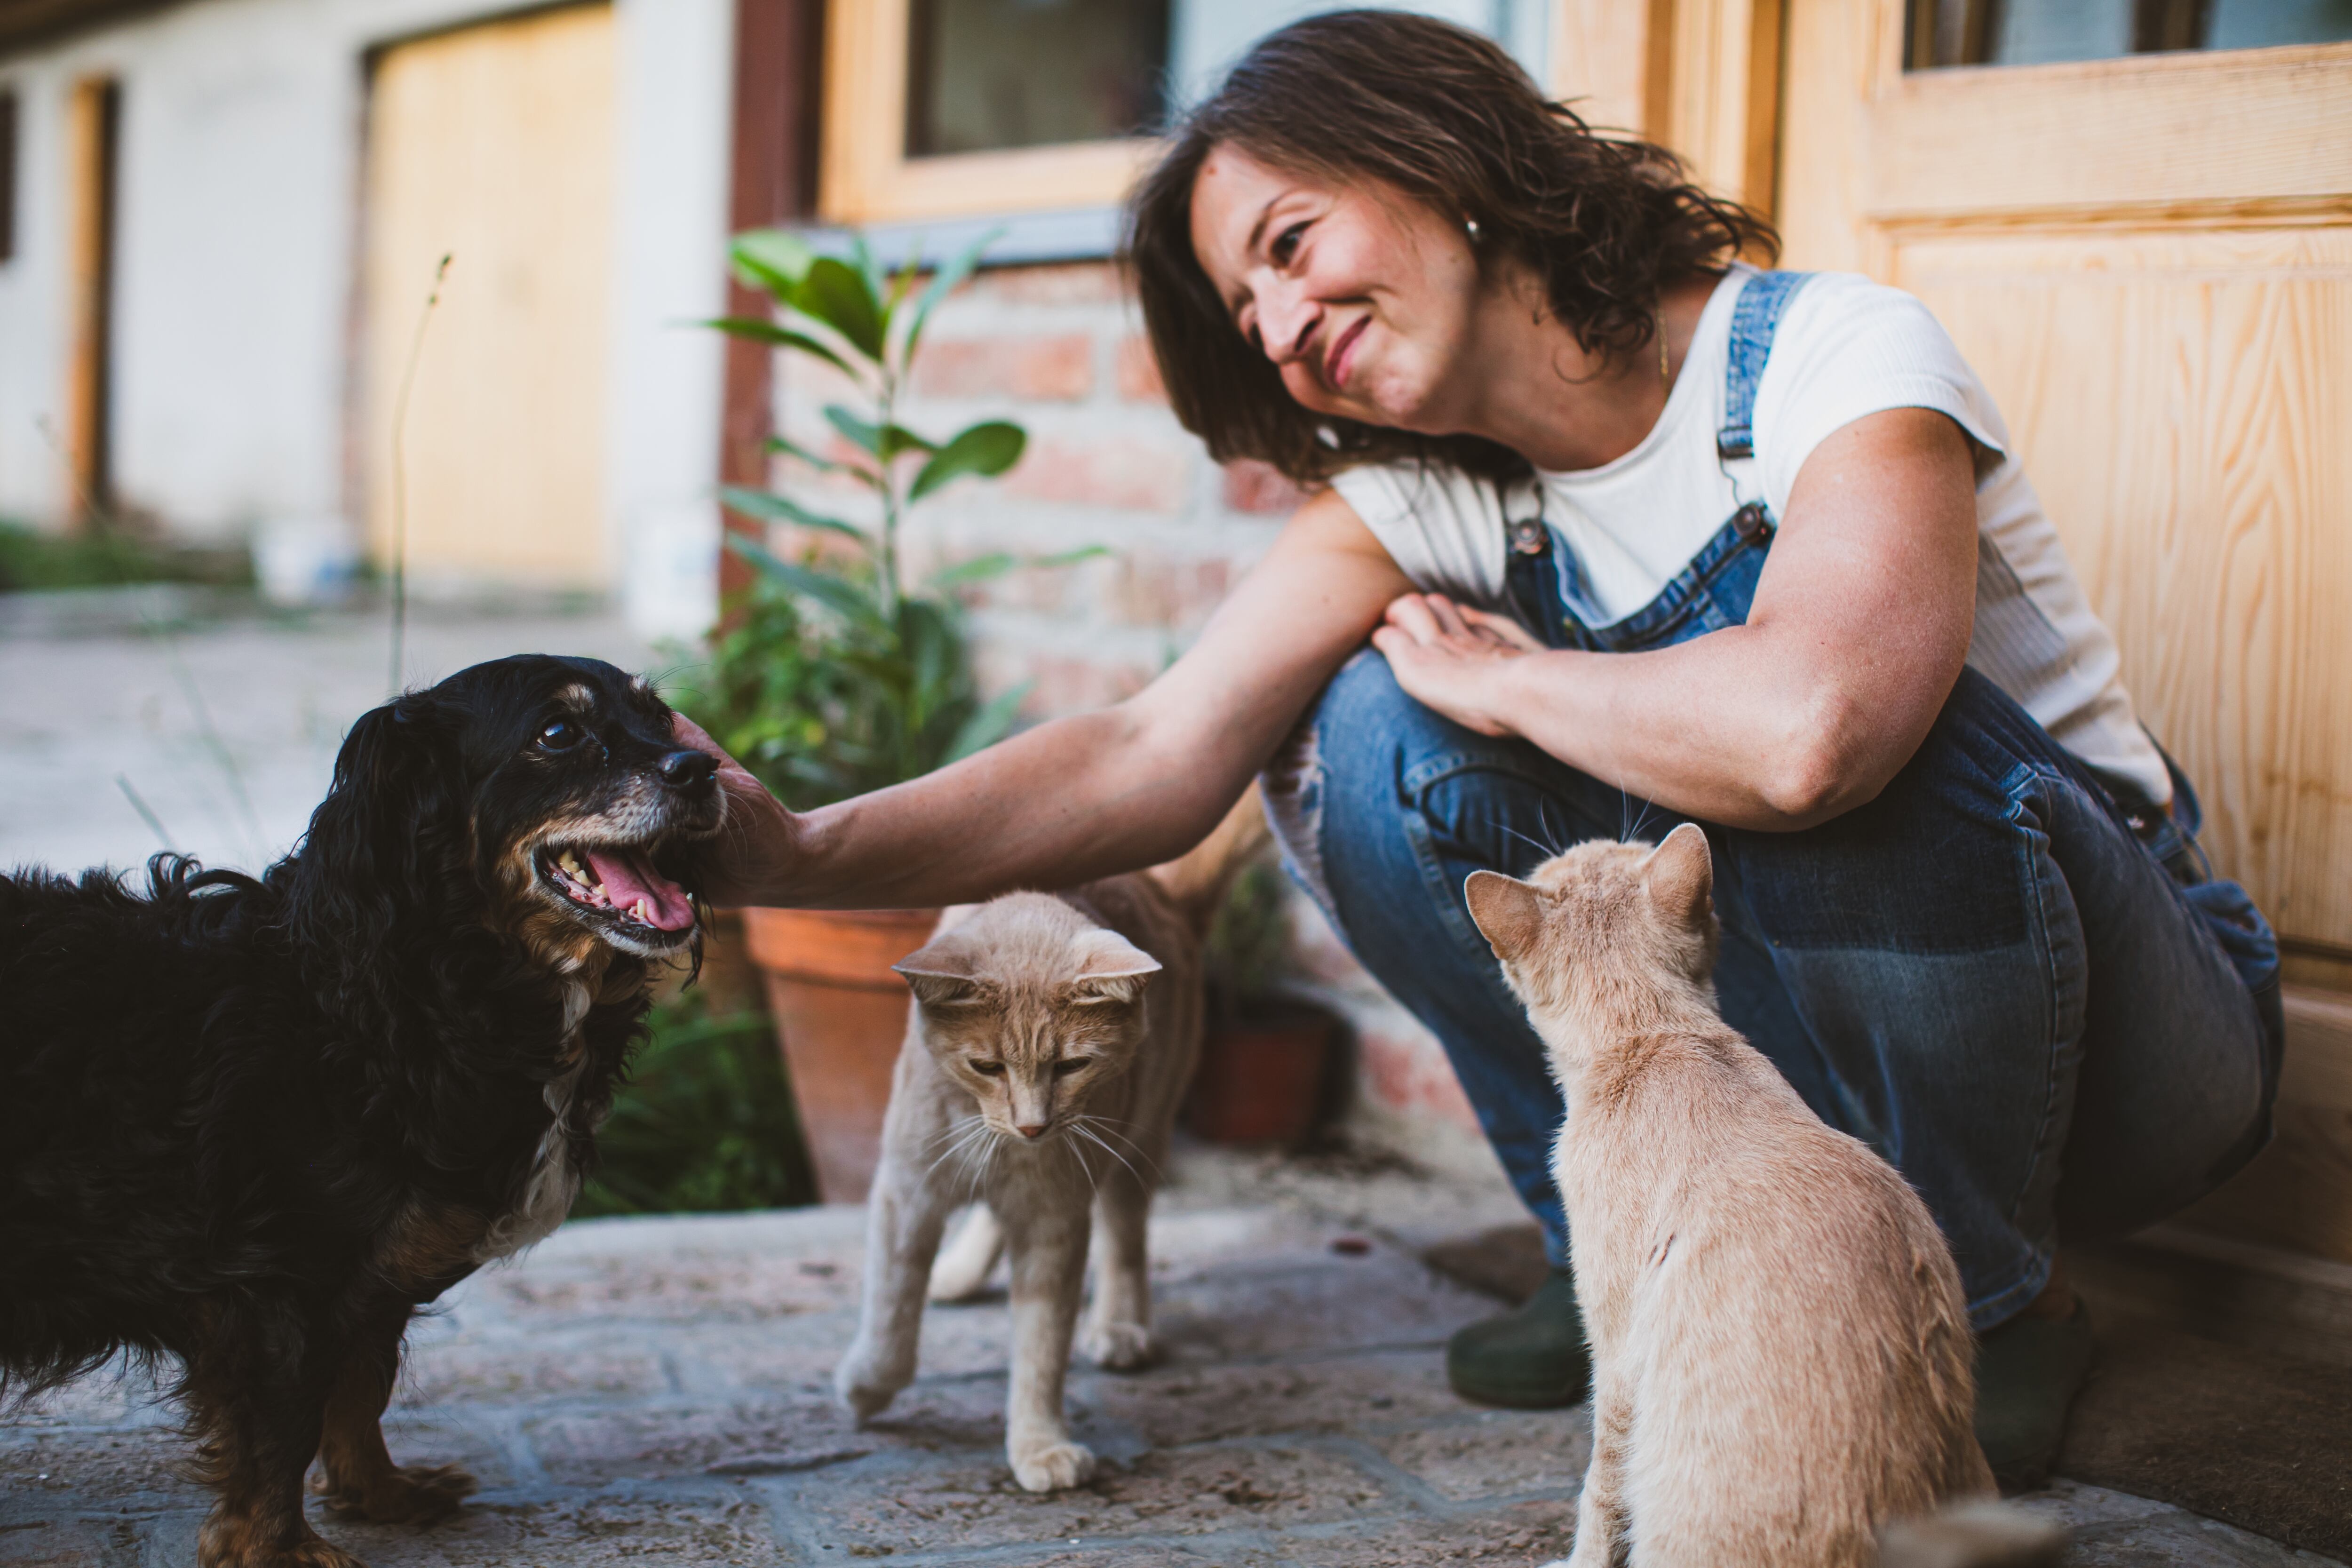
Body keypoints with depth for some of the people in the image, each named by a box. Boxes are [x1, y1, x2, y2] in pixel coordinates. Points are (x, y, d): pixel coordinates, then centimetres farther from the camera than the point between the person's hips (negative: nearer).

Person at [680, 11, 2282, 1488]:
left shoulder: (1833, 357, -22)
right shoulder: (1416, 497, -4)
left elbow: (1804, 733, -43)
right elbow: (1154, 758, -18)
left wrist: (1500, 680, -25)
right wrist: (798, 851, -31)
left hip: (2138, 1025, -4)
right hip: (1768, 1040, 5)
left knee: (1871, 730, -36)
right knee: (1369, 744, -16)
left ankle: (1998, 1308, -11)